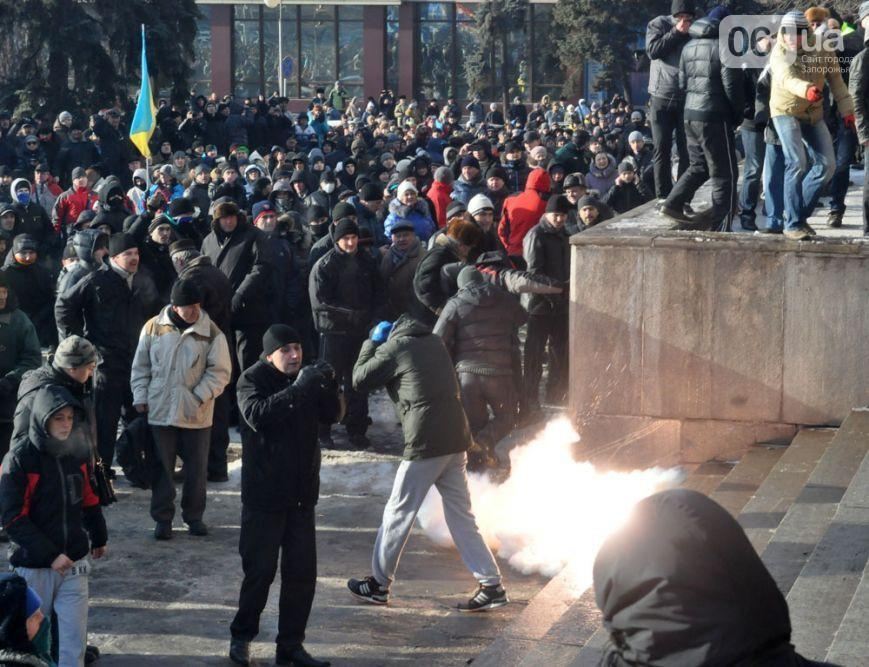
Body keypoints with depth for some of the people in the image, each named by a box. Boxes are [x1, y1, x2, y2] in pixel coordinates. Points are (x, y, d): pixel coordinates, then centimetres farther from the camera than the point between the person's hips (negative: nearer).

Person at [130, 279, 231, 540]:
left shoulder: (211, 333, -3)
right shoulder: (153, 328, -1)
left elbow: (220, 371, -2)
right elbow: (141, 366, 7)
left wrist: (200, 396, -13)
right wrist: (140, 398, 1)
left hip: (197, 413, 0)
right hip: (160, 411, 0)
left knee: (197, 468, 8)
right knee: (162, 467, 5)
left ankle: (194, 516, 23)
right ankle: (162, 518, 15)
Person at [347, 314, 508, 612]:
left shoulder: (395, 347, -5)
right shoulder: (434, 341, 16)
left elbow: (360, 380, 3)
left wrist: (371, 343, 15)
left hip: (425, 442, -7)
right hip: (456, 440, 7)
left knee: (398, 514, 7)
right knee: (462, 517, 10)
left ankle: (379, 584, 17)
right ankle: (492, 585, 6)